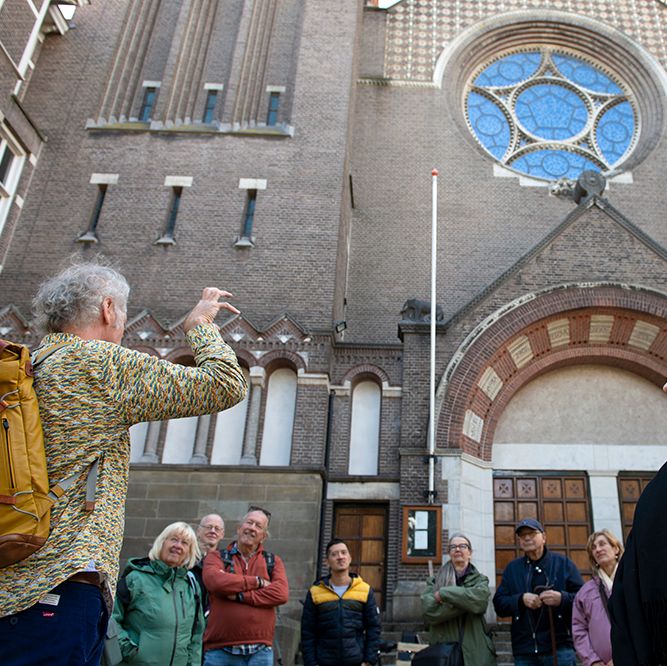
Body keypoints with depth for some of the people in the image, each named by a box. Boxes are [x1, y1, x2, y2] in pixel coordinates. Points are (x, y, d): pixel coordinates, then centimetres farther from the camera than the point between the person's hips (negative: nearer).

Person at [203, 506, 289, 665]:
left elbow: (281, 593, -8)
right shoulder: (217, 556, 6)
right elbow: (215, 582, -17)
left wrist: (240, 595, -13)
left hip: (260, 650, 1)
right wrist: (258, 581, -9)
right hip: (220, 650, -1)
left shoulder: (273, 561, 11)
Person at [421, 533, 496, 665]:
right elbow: (428, 612, -11)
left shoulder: (480, 580, 6)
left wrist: (444, 593, -15)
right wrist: (465, 601, -16)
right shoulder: (435, 581, 6)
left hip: (475, 650, 0)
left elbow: (479, 599, -18)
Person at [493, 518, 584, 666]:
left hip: (559, 647, -2)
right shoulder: (512, 568, 13)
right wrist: (521, 600, -11)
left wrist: (562, 598, -17)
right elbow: (499, 603, 7)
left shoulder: (563, 563, 8)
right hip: (524, 650, 2)